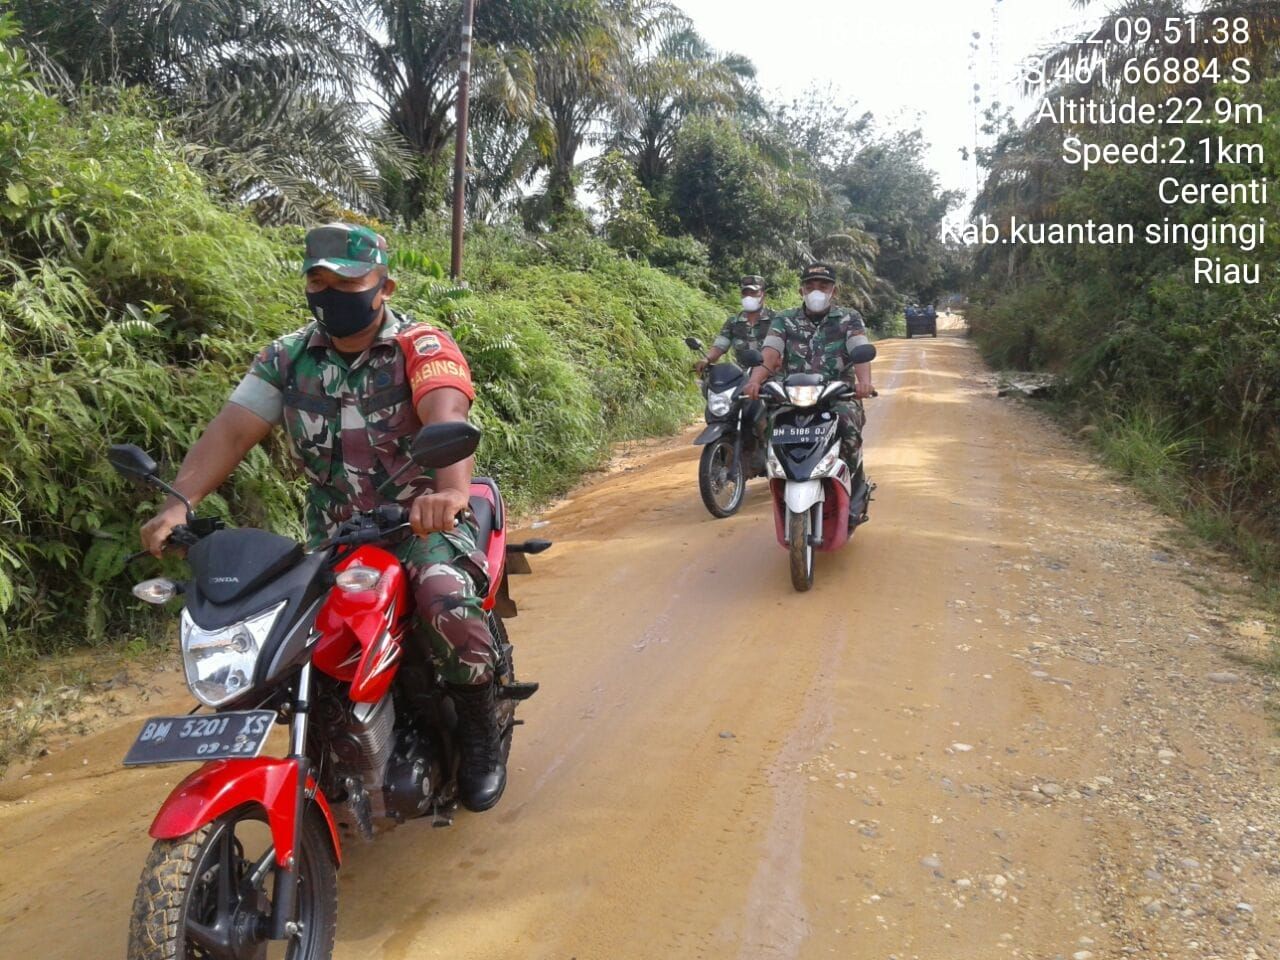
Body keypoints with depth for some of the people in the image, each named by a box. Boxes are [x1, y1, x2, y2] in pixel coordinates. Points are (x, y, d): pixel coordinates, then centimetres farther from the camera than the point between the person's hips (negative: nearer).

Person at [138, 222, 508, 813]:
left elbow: (446, 417, -28)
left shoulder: (421, 348, -8)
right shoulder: (286, 358, 7)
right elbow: (231, 431, -3)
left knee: (453, 615, -32)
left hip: (424, 520, -4)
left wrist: (451, 490, -50)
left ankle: (480, 734, -2)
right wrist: (179, 501, -21)